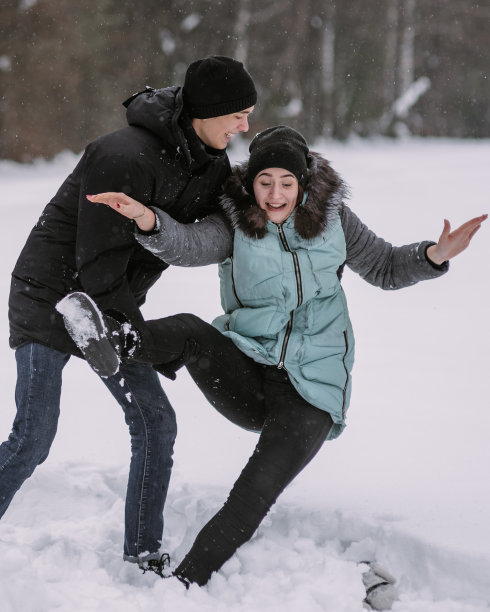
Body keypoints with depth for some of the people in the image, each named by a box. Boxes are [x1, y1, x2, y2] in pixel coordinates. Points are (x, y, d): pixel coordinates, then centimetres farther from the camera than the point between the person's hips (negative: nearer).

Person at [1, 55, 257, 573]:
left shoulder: (204, 158, -1)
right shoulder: (127, 158, -27)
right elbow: (98, 266, -24)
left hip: (109, 301, 8)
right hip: (51, 295, -8)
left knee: (155, 422, 1)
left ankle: (144, 557, 11)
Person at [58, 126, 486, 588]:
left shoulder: (330, 216, 1)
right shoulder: (234, 222, -3)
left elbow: (385, 268, 11)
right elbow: (186, 245, -24)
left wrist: (435, 255, -9)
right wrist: (147, 220, -46)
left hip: (309, 391, 0)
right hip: (244, 376, 1)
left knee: (254, 497, -16)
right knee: (191, 332, -29)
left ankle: (184, 584, -11)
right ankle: (114, 341, -56)